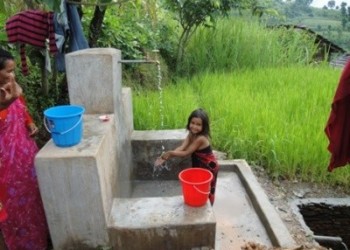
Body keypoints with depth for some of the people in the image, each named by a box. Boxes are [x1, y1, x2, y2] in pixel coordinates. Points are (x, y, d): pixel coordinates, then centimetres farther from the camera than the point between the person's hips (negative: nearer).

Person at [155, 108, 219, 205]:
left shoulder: (200, 138, -33)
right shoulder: (191, 134, -8)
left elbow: (186, 153, -30)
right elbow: (181, 147, -18)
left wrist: (170, 153, -31)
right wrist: (166, 157, -30)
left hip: (209, 168, -8)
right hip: (200, 166, 8)